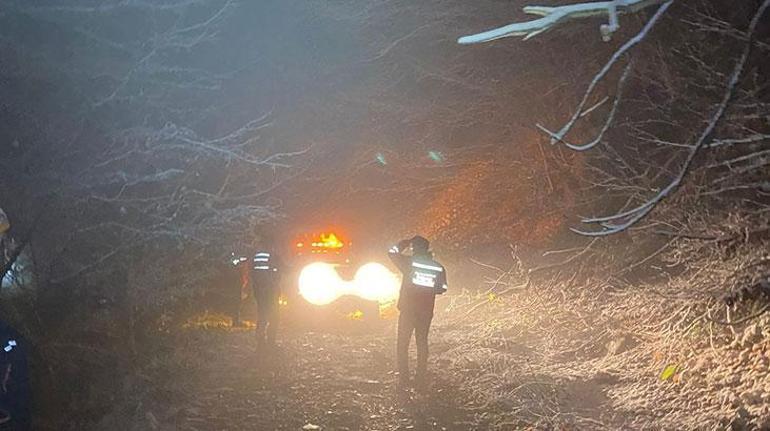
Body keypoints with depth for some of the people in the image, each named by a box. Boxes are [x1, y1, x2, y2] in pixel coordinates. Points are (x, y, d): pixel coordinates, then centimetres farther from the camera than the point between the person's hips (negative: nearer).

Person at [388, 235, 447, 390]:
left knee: (402, 344, 6)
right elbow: (442, 289, 5)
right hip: (426, 312, 3)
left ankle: (403, 380, 0)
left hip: (407, 309, -3)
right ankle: (421, 379, 13)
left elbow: (392, 253, 0)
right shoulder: (438, 268, -1)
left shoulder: (409, 262, -11)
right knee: (422, 343, 15)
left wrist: (406, 242, 10)